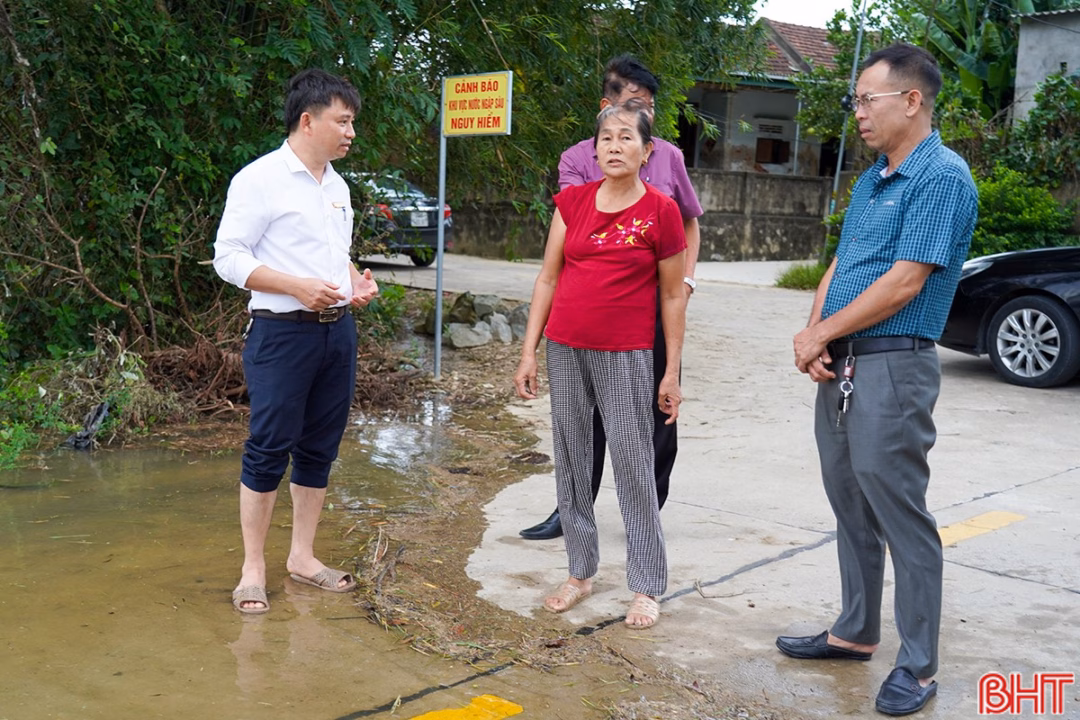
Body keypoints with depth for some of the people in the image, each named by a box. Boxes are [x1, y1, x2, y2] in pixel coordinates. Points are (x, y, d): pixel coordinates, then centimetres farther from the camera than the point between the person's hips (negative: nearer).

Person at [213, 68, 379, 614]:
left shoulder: (337, 186, 15)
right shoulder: (261, 179, -8)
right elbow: (228, 256, -12)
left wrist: (357, 283, 5)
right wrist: (298, 287, -21)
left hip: (338, 330, 7)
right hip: (282, 332, -7)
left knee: (319, 449, 11)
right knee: (269, 450, -3)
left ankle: (302, 557, 22)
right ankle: (253, 568, 9)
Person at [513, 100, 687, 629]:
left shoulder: (661, 212, -4)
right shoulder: (573, 201, 5)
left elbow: (672, 296, 0)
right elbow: (548, 278, 7)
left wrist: (672, 372, -2)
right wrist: (529, 352, 3)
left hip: (625, 357, -4)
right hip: (565, 349, 4)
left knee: (633, 467, 0)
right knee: (570, 460, 10)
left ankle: (646, 587, 12)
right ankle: (580, 572, 25)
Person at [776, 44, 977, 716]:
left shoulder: (943, 176, -13)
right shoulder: (871, 181, 16)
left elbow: (904, 283, -19)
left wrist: (823, 332, -10)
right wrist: (813, 337, -3)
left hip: (892, 369, -9)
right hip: (839, 368, 9)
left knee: (902, 519, -1)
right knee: (852, 510, 16)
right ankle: (856, 633, 30)